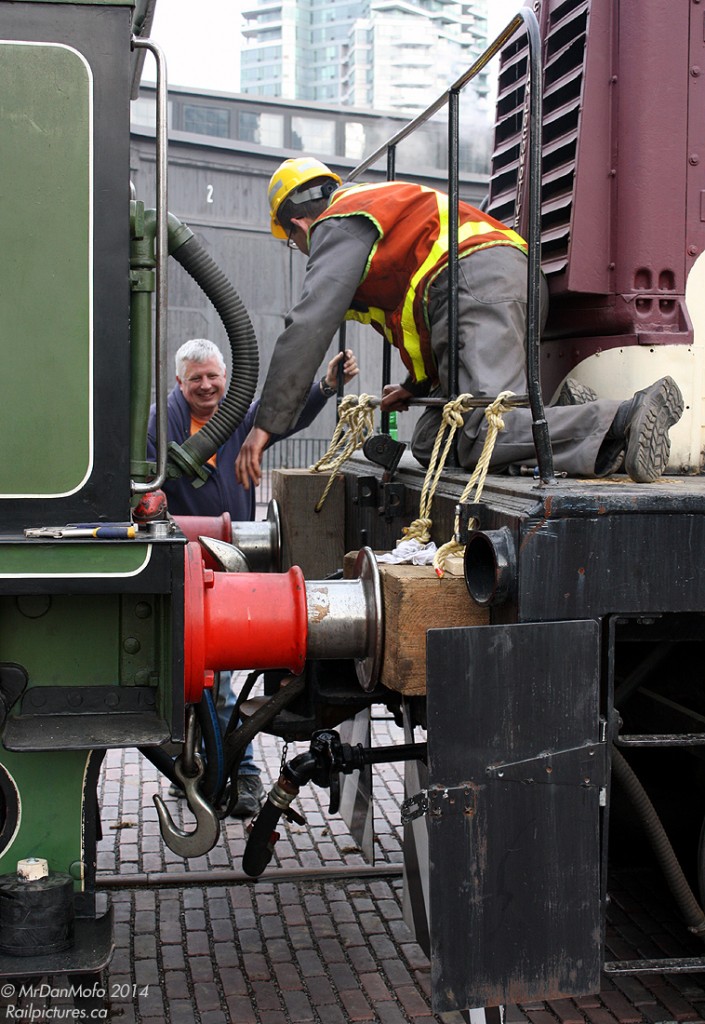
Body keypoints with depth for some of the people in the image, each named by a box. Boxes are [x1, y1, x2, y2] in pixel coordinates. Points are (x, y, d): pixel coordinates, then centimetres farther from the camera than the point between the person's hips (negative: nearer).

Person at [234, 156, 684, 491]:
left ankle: (624, 419, -42)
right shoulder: (380, 202, 37)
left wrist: (266, 424, -2)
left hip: (480, 286, -9)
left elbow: (308, 328, -4)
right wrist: (417, 386, 43)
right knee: (432, 445, 4)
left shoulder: (337, 224, 8)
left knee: (484, 434, -26)